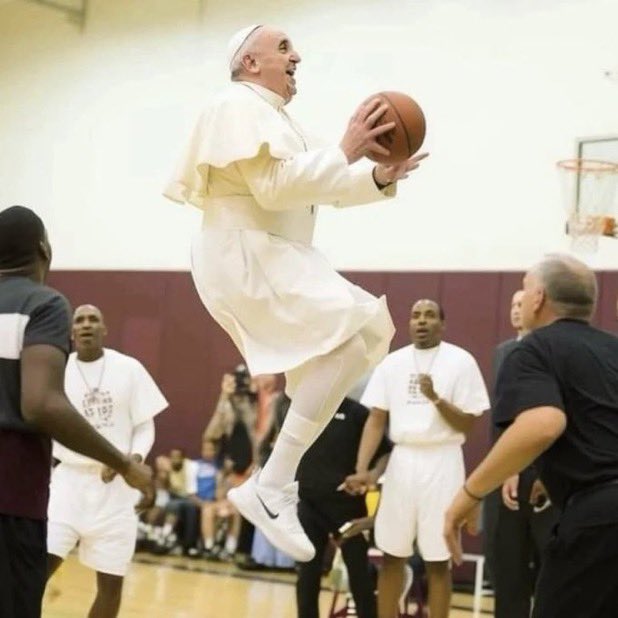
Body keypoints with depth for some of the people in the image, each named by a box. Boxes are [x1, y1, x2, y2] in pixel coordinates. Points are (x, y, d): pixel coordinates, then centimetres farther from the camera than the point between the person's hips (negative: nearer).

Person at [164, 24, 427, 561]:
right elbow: (273, 186, -22)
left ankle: (279, 479, 11)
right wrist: (345, 151, -19)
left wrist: (381, 178, 5)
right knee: (349, 336, -24)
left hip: (276, 257, 11)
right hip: (244, 256, -11)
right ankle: (269, 488, -24)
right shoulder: (240, 107, -9)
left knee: (370, 329, 12)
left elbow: (324, 189, 22)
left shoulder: (276, 118, 24)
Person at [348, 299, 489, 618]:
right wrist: (362, 468, -7)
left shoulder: (461, 361, -3)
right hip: (402, 460, 3)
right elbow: (376, 419, 4)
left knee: (438, 559, 1)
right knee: (391, 555, 7)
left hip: (442, 462, -3)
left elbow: (467, 424, -6)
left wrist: (436, 398, -21)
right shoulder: (392, 362, 6)